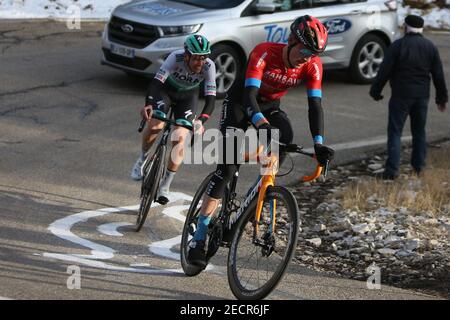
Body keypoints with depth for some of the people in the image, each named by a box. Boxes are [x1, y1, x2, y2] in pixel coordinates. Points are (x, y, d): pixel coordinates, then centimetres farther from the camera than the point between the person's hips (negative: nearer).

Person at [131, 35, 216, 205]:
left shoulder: (208, 66, -32)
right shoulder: (176, 58, -36)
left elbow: (210, 99, -35)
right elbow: (156, 82, -44)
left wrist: (201, 120, -53)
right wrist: (148, 104, -62)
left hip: (187, 95, 1)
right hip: (166, 88, -1)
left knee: (180, 138, -13)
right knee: (155, 125, -25)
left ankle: (165, 186, 1)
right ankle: (142, 159, 7)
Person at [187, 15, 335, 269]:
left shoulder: (313, 65, -20)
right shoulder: (265, 53, -32)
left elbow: (315, 105, -23)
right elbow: (249, 95, -39)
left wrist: (319, 143, -38)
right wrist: (262, 125, -57)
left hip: (270, 106, 4)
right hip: (240, 102, -4)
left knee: (287, 136, -31)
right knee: (228, 167, -15)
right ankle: (199, 238, -13)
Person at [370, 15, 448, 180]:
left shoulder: (398, 45, -10)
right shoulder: (430, 47, 4)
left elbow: (384, 72, -10)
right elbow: (438, 75, 7)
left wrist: (375, 92, 1)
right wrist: (442, 98, 17)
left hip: (401, 96, -4)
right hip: (422, 96, 4)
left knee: (395, 132, -1)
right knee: (419, 131, 17)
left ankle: (392, 169, -9)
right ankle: (418, 167, 20)